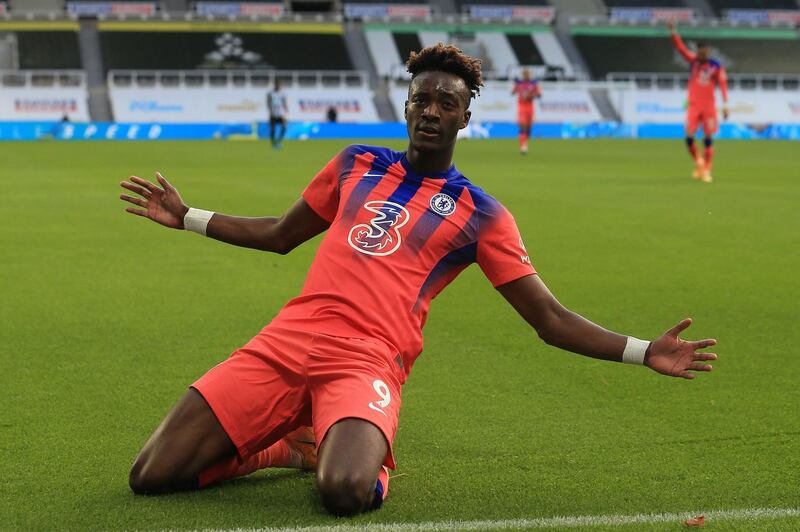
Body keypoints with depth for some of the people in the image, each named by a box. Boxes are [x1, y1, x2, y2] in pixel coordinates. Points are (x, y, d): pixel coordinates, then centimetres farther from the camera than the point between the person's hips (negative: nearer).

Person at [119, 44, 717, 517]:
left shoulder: (480, 214, 8)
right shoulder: (356, 165, 19)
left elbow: (551, 320, 6)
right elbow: (280, 235, 33)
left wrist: (644, 352, -5)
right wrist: (186, 216, 32)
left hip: (368, 364, -3)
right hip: (287, 342, 3)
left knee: (346, 491, -36)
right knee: (151, 476, -11)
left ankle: (369, 454, 3)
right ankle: (288, 448, 15)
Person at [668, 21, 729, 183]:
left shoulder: (716, 66, -1)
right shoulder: (693, 60, 4)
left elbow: (723, 85, -2)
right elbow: (680, 47, -6)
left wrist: (725, 104, -10)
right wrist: (673, 32, -21)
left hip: (709, 106, -1)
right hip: (693, 105, 1)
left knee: (708, 139, -2)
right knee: (689, 137, -8)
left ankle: (706, 170, 5)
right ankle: (698, 162, 16)